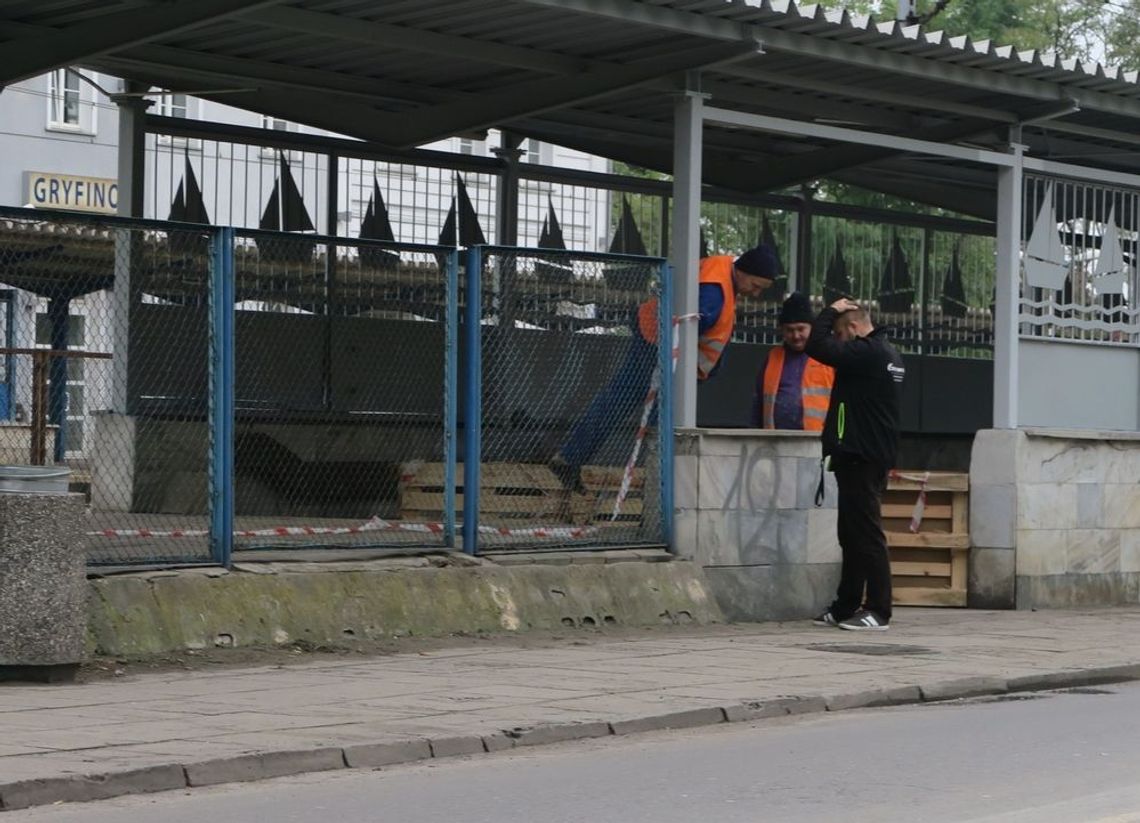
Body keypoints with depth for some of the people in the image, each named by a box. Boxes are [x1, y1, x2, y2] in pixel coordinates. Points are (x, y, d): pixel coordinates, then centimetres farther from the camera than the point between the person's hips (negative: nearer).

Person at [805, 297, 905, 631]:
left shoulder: (866, 352, -16)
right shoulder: (888, 354, 15)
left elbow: (818, 346, -20)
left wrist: (831, 311, -6)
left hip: (859, 457, -10)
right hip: (877, 455, 10)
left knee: (866, 534, -8)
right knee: (853, 534, 14)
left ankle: (878, 611, -8)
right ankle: (846, 607, 18)